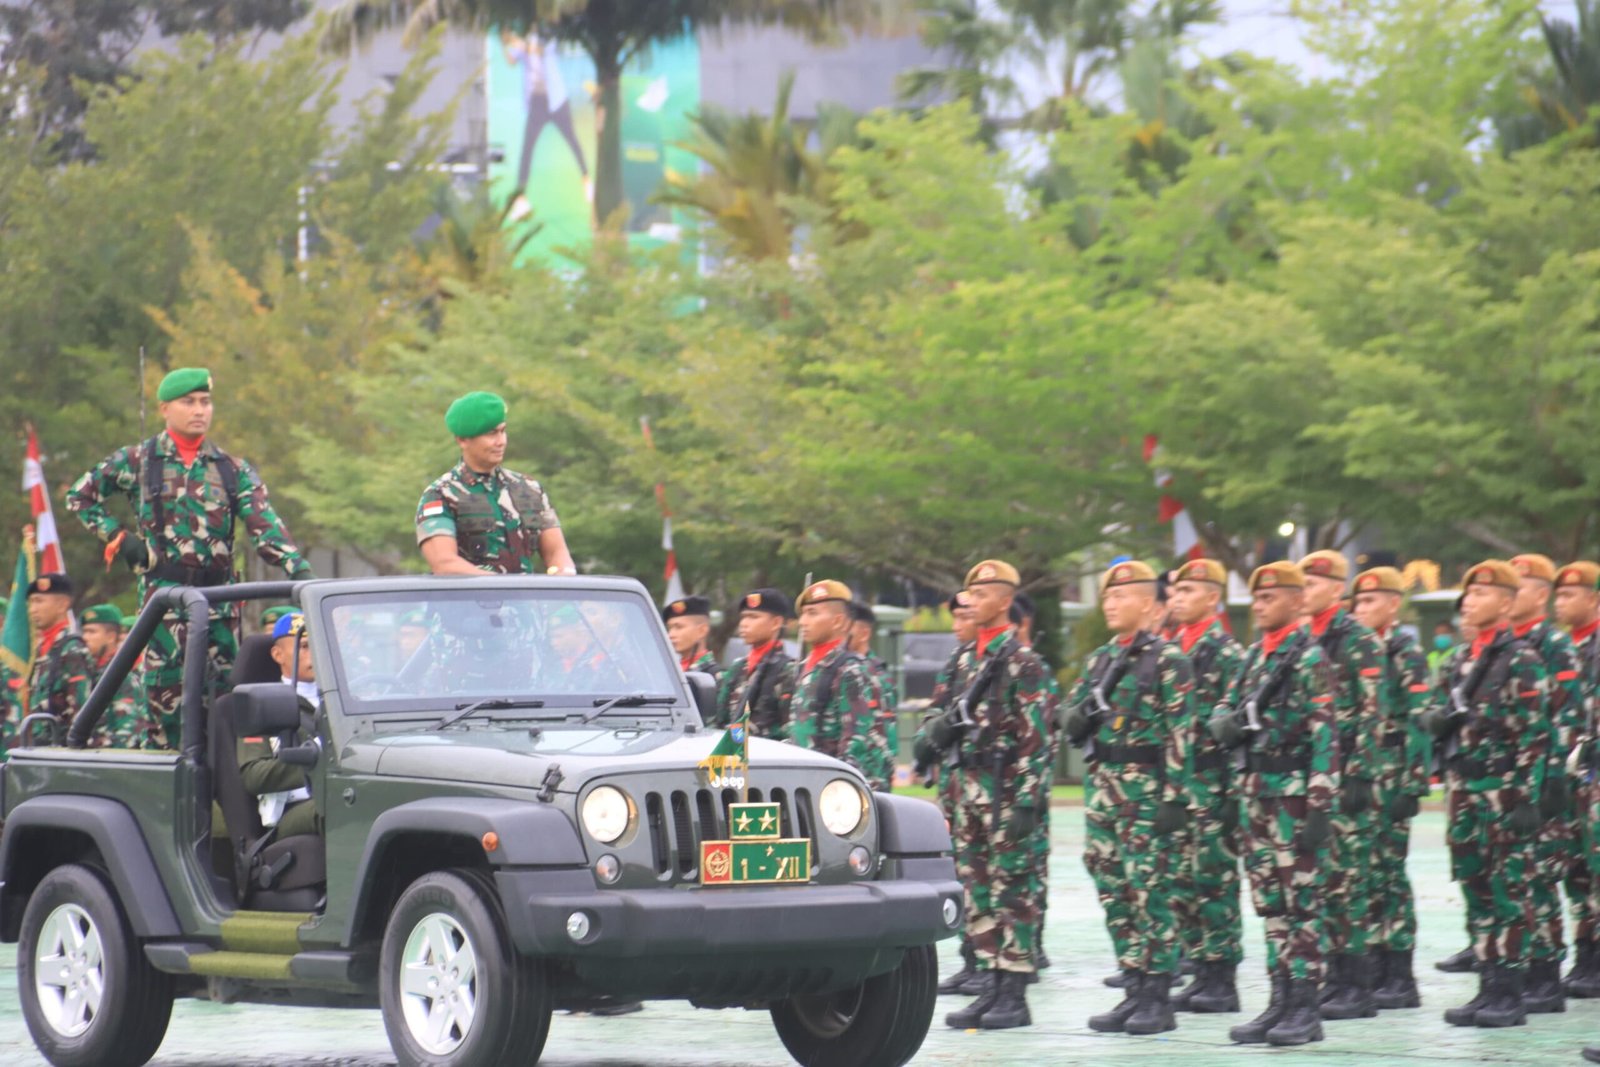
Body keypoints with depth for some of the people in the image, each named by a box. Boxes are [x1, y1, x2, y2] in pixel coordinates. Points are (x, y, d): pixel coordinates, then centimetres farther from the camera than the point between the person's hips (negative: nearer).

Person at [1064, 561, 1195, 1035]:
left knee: (1150, 893, -6)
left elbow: (1180, 733, -11)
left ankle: (1158, 1000, -3)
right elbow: (1073, 722, 21)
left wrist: (1176, 797, -17)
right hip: (1102, 791, 7)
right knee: (1115, 894, 7)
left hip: (1148, 790, -7)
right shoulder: (1100, 659, 16)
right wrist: (1080, 716, -3)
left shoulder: (1167, 659, -6)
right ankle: (1134, 992, 12)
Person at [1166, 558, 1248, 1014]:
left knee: (1215, 882, -5)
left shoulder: (1226, 652, -8)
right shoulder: (1171, 648, 16)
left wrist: (1231, 791, -16)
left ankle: (1223, 982, -1)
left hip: (1211, 783, -8)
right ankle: (1202, 975, 13)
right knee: (1181, 883, 7)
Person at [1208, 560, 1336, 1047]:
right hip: (1256, 792, 8)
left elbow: (1325, 735, -14)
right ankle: (1280, 1000, 14)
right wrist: (1228, 722, -6)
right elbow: (1223, 713, 20)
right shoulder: (1253, 656, 14)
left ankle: (1305, 1007, -1)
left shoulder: (1308, 657, -9)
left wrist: (1321, 805, -19)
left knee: (1301, 900, -4)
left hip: (1294, 793, -8)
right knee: (1269, 900, 9)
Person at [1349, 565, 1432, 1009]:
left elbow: (1418, 722, -12)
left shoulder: (1406, 652, -6)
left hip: (1389, 779, -7)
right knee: (1365, 873, 7)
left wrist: (1412, 785, -17)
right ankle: (1377, 970, 11)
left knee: (1388, 872, -7)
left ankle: (1402, 979, -3)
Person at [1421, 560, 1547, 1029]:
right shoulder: (1463, 660, 15)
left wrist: (1527, 798, -17)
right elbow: (1431, 717, 20)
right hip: (1464, 791, 7)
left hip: (1503, 792, -7)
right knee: (1475, 887, 8)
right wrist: (1441, 715, -4)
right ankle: (1489, 985, 13)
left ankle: (1510, 993, -2)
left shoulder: (1521, 660, -8)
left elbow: (1533, 734, -13)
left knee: (1509, 892, -4)